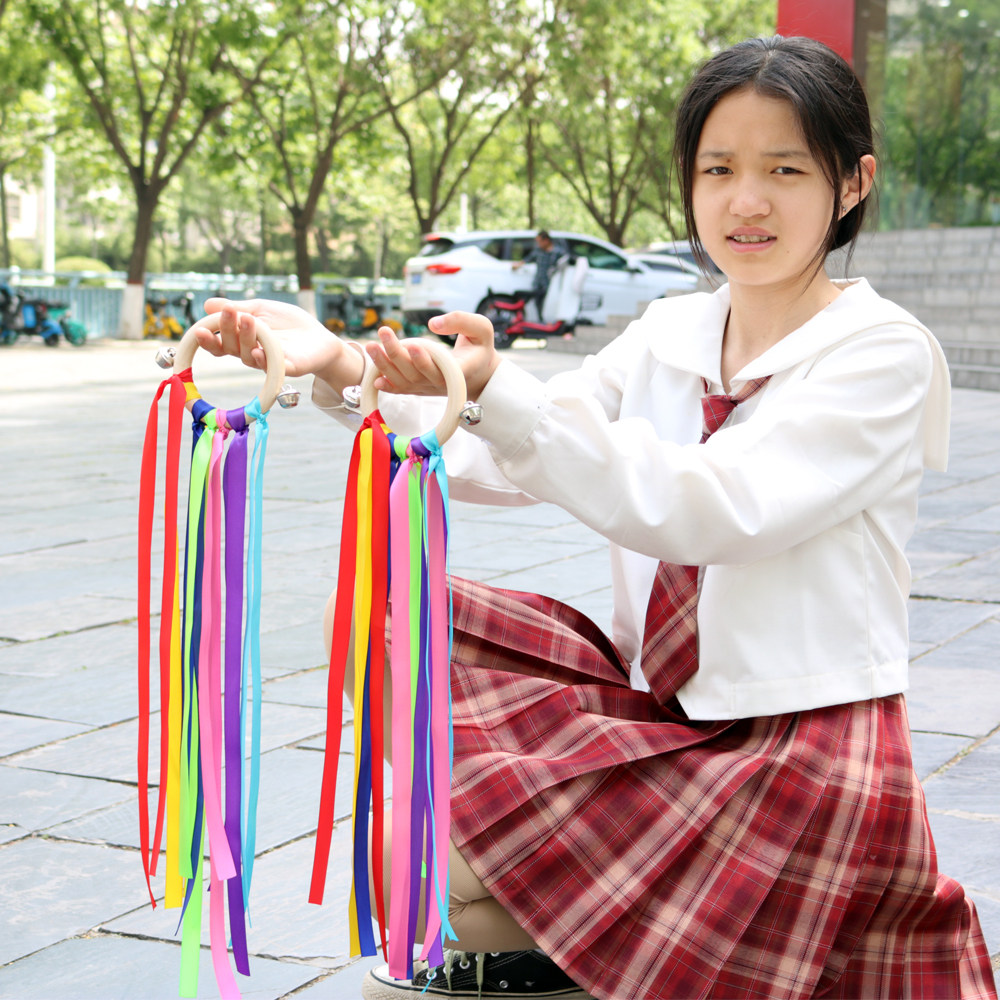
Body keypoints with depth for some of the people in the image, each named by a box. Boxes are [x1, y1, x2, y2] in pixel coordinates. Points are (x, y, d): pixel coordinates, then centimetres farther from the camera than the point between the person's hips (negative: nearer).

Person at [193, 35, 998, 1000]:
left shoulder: (883, 352, -12)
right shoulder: (670, 333, 8)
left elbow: (709, 512, -26)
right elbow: (499, 461, 0)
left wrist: (496, 390, -36)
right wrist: (343, 367, -16)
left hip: (798, 753, -7)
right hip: (659, 710, 7)